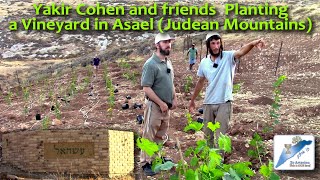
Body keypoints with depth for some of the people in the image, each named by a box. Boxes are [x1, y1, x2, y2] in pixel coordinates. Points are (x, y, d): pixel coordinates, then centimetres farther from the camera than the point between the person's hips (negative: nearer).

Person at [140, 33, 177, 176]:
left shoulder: (168, 62, 9)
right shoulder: (150, 64, -17)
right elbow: (146, 88, -20)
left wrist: (174, 99, 10)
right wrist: (161, 103, -19)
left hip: (166, 106, 8)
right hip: (154, 106, -8)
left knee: (161, 136, 17)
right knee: (149, 136, -1)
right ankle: (146, 163, 6)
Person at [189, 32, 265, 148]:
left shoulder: (228, 57, -11)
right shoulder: (204, 62, 1)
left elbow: (241, 52, -33)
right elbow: (200, 82, 13)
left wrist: (252, 44, -55)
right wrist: (192, 100, 19)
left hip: (224, 103, -4)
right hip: (208, 103, 4)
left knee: (220, 136, -2)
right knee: (208, 134, 16)